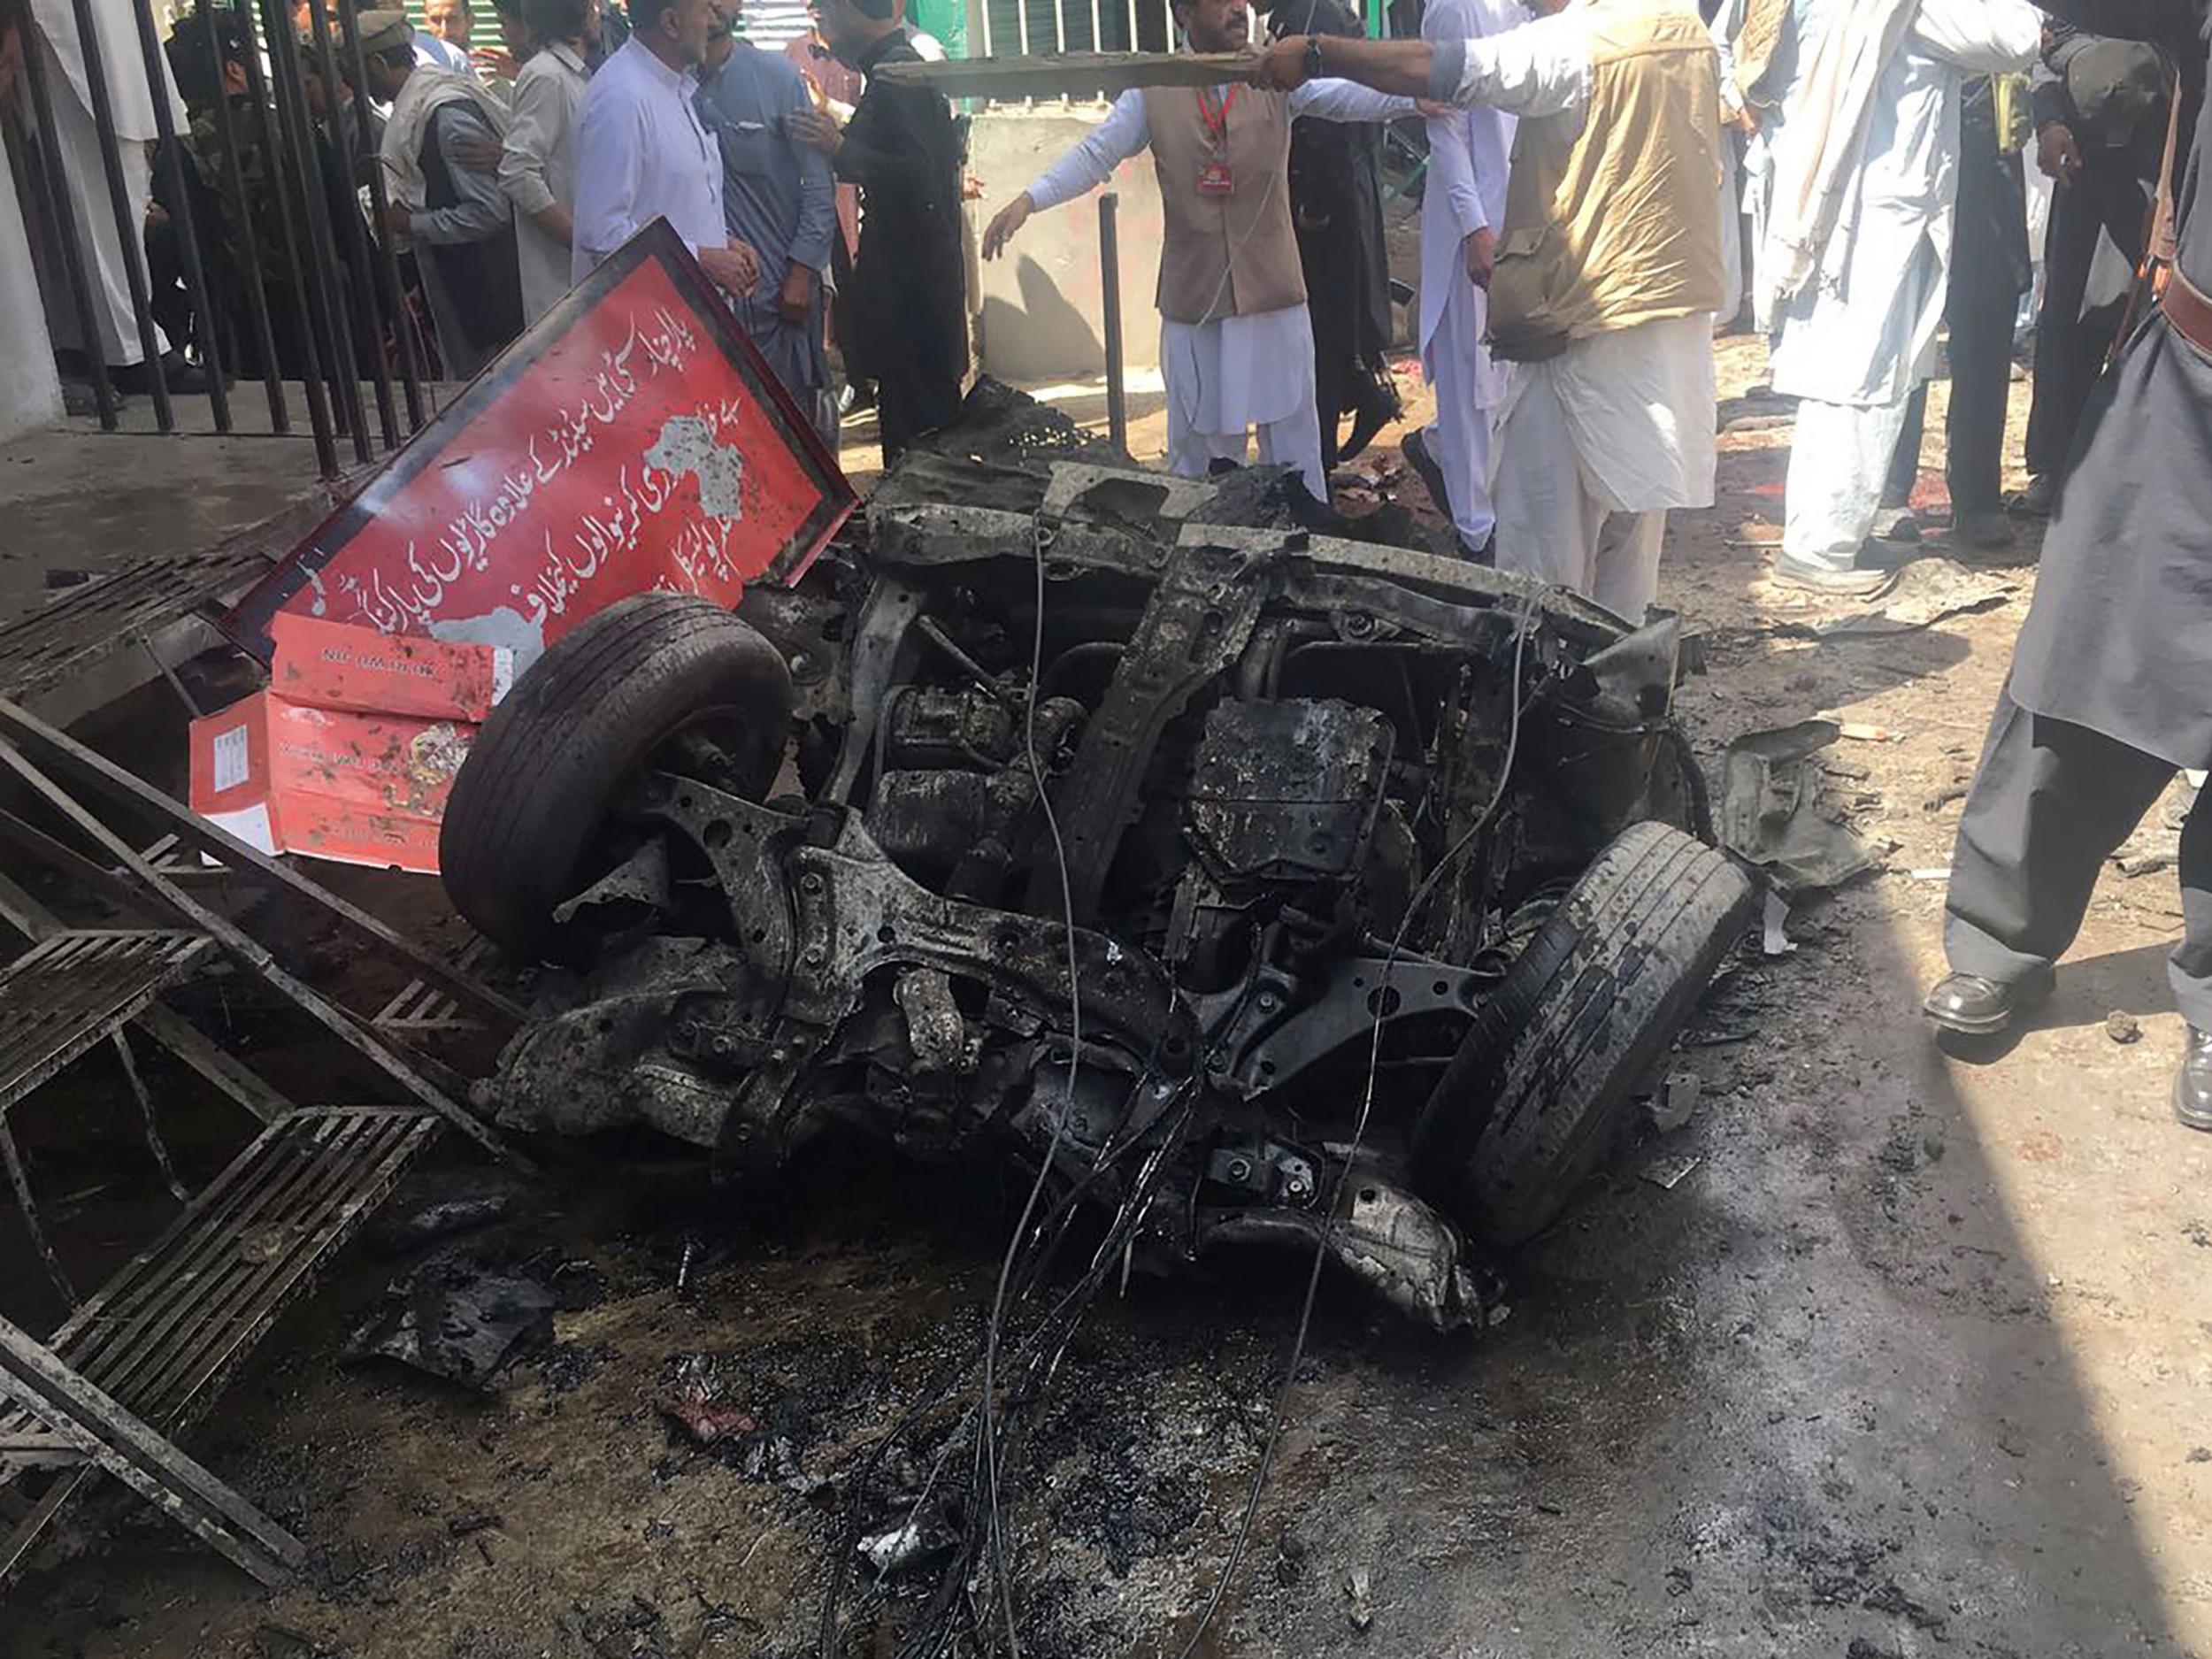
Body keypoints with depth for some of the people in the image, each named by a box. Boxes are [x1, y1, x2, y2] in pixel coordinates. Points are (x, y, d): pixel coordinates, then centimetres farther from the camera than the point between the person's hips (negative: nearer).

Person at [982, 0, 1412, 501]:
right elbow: (1094, 155, -3)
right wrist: (1028, 200, -17)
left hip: (1273, 291, 0)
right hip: (1193, 296, 0)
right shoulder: (1153, 91, 0)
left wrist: (1414, 94, -31)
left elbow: (1346, 96, -12)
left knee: (1291, 429, 8)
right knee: (1198, 438, 9)